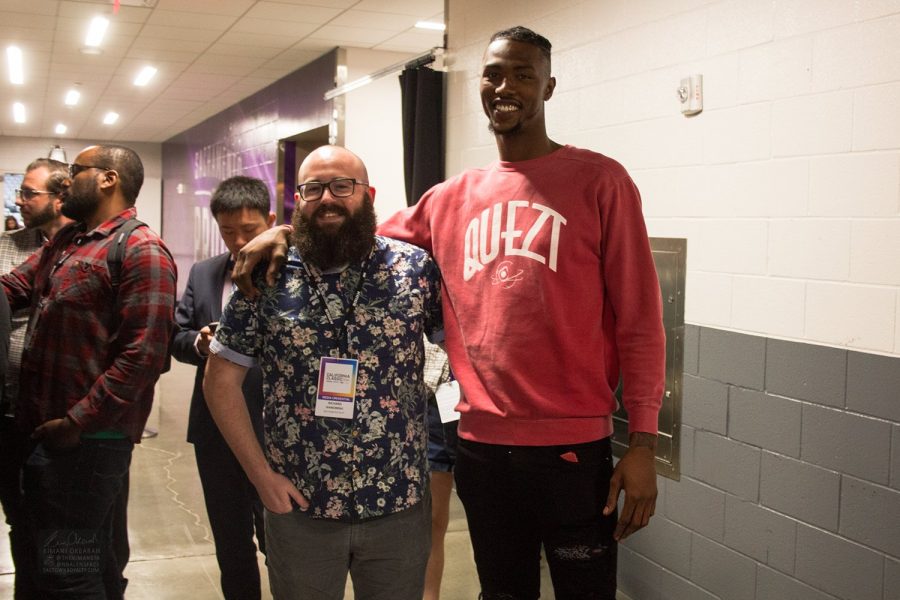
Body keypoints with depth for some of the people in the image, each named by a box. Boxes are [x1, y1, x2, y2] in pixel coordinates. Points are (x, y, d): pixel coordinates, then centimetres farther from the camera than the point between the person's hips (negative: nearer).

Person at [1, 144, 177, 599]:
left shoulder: (141, 251, -14)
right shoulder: (66, 241, 15)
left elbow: (143, 355, -21)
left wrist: (77, 422, -19)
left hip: (87, 438, -8)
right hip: (48, 430, 8)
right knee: (90, 553, 20)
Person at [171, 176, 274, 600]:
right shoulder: (202, 274, 9)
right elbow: (176, 336, 9)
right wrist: (199, 342, -12)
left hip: (272, 432, -5)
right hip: (214, 432, 5)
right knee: (230, 544, 19)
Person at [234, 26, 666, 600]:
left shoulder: (598, 181, -4)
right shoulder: (451, 199, 8)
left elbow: (639, 320, -6)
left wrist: (643, 442, -10)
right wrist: (287, 233, 2)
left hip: (574, 450, -3)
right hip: (481, 448, 4)